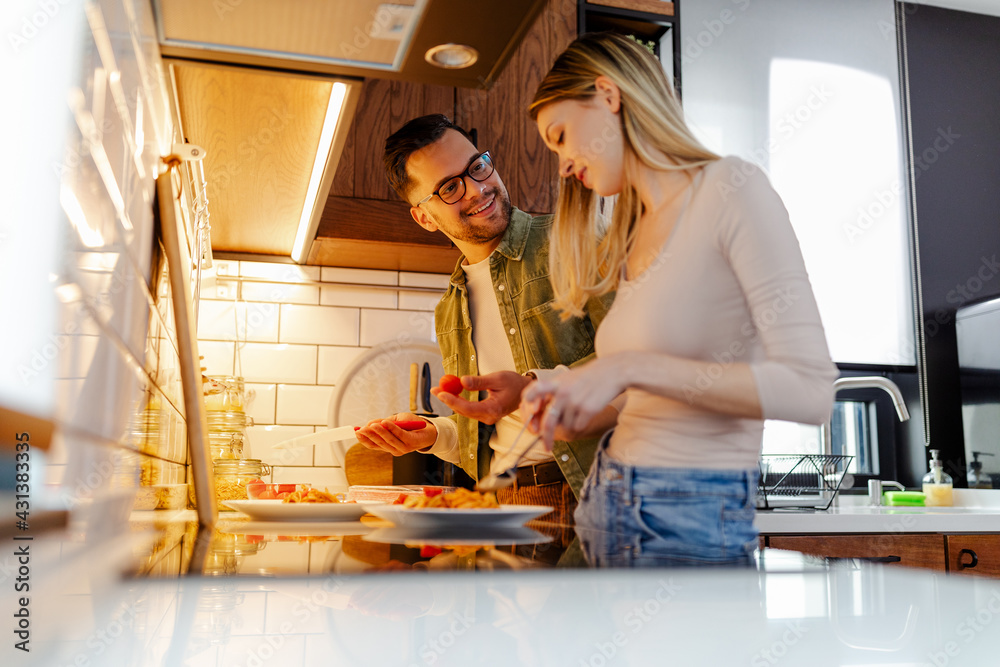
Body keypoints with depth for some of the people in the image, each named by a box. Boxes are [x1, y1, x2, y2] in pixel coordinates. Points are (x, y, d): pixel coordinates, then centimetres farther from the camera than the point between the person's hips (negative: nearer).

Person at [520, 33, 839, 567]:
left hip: (689, 523, -7)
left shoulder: (732, 189, -10)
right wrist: (571, 400, -2)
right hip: (604, 505, 7)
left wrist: (631, 367, -23)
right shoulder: (628, 241, 14)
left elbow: (809, 392, -19)